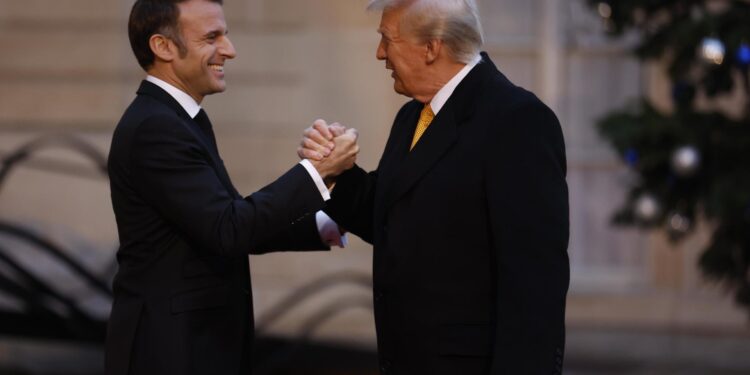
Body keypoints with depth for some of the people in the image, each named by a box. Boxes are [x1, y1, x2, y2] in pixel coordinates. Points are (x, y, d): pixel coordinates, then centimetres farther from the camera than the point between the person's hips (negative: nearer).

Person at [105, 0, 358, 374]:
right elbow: (228, 231, -23)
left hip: (198, 341, 9)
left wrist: (321, 226, 6)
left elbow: (231, 222, 17)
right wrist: (318, 171, -18)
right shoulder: (154, 128, -18)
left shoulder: (174, 119, 13)